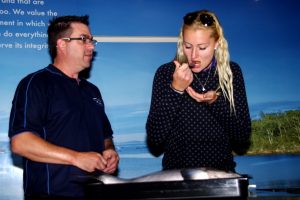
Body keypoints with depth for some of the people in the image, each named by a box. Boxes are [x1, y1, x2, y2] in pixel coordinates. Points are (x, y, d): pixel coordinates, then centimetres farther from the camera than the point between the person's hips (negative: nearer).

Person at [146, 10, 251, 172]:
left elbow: (243, 137, -2)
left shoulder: (231, 72, 0)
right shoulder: (166, 72, -4)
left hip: (221, 173, 1)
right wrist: (175, 90, -17)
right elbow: (154, 138, -9)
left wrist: (216, 102, -16)